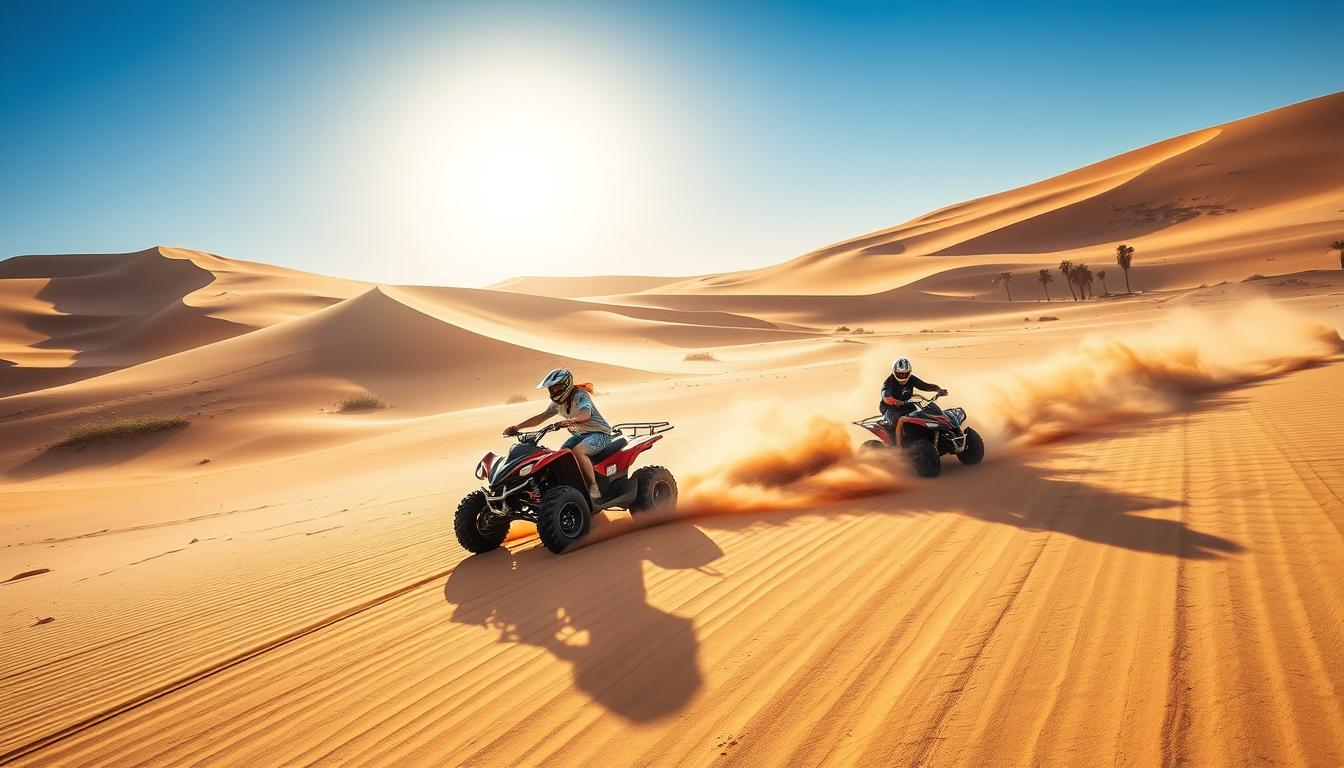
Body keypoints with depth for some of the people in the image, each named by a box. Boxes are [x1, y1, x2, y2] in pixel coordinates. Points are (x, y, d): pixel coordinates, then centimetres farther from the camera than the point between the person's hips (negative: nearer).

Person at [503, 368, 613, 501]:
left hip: (599, 433, -9)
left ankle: (594, 489, -25)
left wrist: (572, 420, -58)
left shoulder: (580, 395, -18)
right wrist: (516, 427, -1)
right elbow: (541, 417, 7)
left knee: (577, 451, -33)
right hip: (580, 434, 9)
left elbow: (586, 414, -37)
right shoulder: (558, 402, 6)